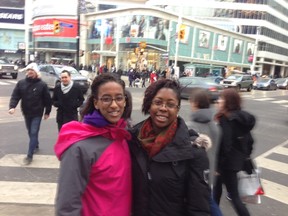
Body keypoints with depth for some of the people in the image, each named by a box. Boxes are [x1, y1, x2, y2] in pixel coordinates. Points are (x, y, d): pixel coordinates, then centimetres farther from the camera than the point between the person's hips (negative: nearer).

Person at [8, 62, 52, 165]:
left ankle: (29, 155, 1)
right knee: (30, 132, 20)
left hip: (37, 113, -4)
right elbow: (15, 96, -5)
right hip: (26, 113, 4)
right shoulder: (21, 83, -3)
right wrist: (12, 106, -22)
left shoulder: (42, 85, -11)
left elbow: (47, 99, -5)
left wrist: (47, 112, -2)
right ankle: (36, 145, 45)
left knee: (34, 133, -5)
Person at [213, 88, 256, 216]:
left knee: (234, 195, 3)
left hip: (228, 162, -9)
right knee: (217, 186, 24)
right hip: (238, 160, 9)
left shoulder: (225, 119, -22)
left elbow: (224, 144, -25)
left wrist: (218, 165, -17)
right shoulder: (243, 117, 4)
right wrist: (245, 156, 19)